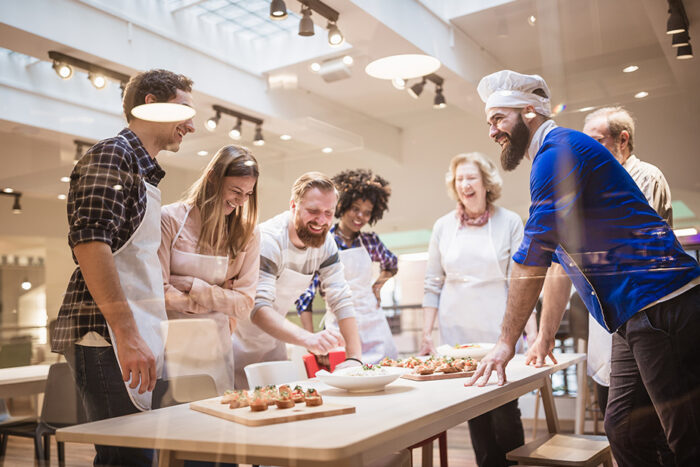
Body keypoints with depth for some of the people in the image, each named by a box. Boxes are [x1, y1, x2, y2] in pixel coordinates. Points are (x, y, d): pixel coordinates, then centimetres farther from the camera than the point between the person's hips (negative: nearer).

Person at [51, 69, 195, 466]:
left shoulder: (144, 171, 23)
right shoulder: (113, 154, -6)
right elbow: (91, 242, -20)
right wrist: (127, 336, -24)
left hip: (133, 335, 9)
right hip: (107, 334, -9)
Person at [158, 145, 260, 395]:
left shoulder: (247, 233, 1)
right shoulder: (171, 219, -6)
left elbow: (244, 305, -4)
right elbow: (158, 292, -10)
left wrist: (191, 286, -12)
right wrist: (218, 298, -7)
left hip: (215, 348, 2)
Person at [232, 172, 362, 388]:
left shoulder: (325, 242, -7)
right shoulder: (268, 240, -28)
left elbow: (341, 300, -9)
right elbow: (258, 309, -37)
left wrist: (355, 358, -19)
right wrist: (307, 338, -52)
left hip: (272, 341, 6)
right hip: (238, 339, -6)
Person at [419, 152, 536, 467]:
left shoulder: (509, 222, 1)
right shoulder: (443, 226, 6)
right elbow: (433, 284, 8)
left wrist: (533, 333, -7)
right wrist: (426, 334, 4)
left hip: (498, 332, -2)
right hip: (456, 332, 2)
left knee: (505, 413, -3)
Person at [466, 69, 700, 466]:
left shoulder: (559, 149, -11)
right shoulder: (558, 155, 22)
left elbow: (533, 260, -16)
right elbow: (560, 261, 25)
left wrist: (507, 342, -11)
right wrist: (546, 337, 25)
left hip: (661, 309, -10)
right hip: (636, 320, 10)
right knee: (623, 431, 13)